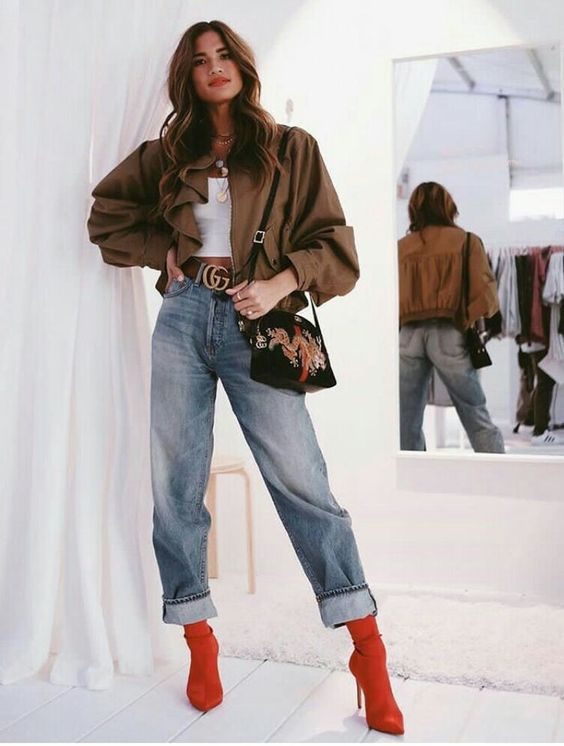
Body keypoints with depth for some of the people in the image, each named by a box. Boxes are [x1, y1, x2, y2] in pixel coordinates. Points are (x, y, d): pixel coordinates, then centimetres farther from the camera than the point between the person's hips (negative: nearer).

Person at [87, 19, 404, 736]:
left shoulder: (292, 148, 10)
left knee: (301, 479, -11)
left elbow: (332, 242, 5)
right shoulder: (170, 154, 17)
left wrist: (279, 284, -13)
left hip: (253, 322, -3)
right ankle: (200, 644, 12)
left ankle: (369, 652, -4)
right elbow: (106, 212, 27)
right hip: (183, 317, 4)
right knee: (176, 483, 0)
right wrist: (166, 250, 11)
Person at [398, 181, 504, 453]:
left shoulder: (401, 247, 10)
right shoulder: (467, 241, 4)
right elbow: (485, 295, -2)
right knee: (478, 420, 3)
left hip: (407, 335, 2)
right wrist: (469, 319, 15)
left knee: (406, 425, 7)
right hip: (448, 334, -2)